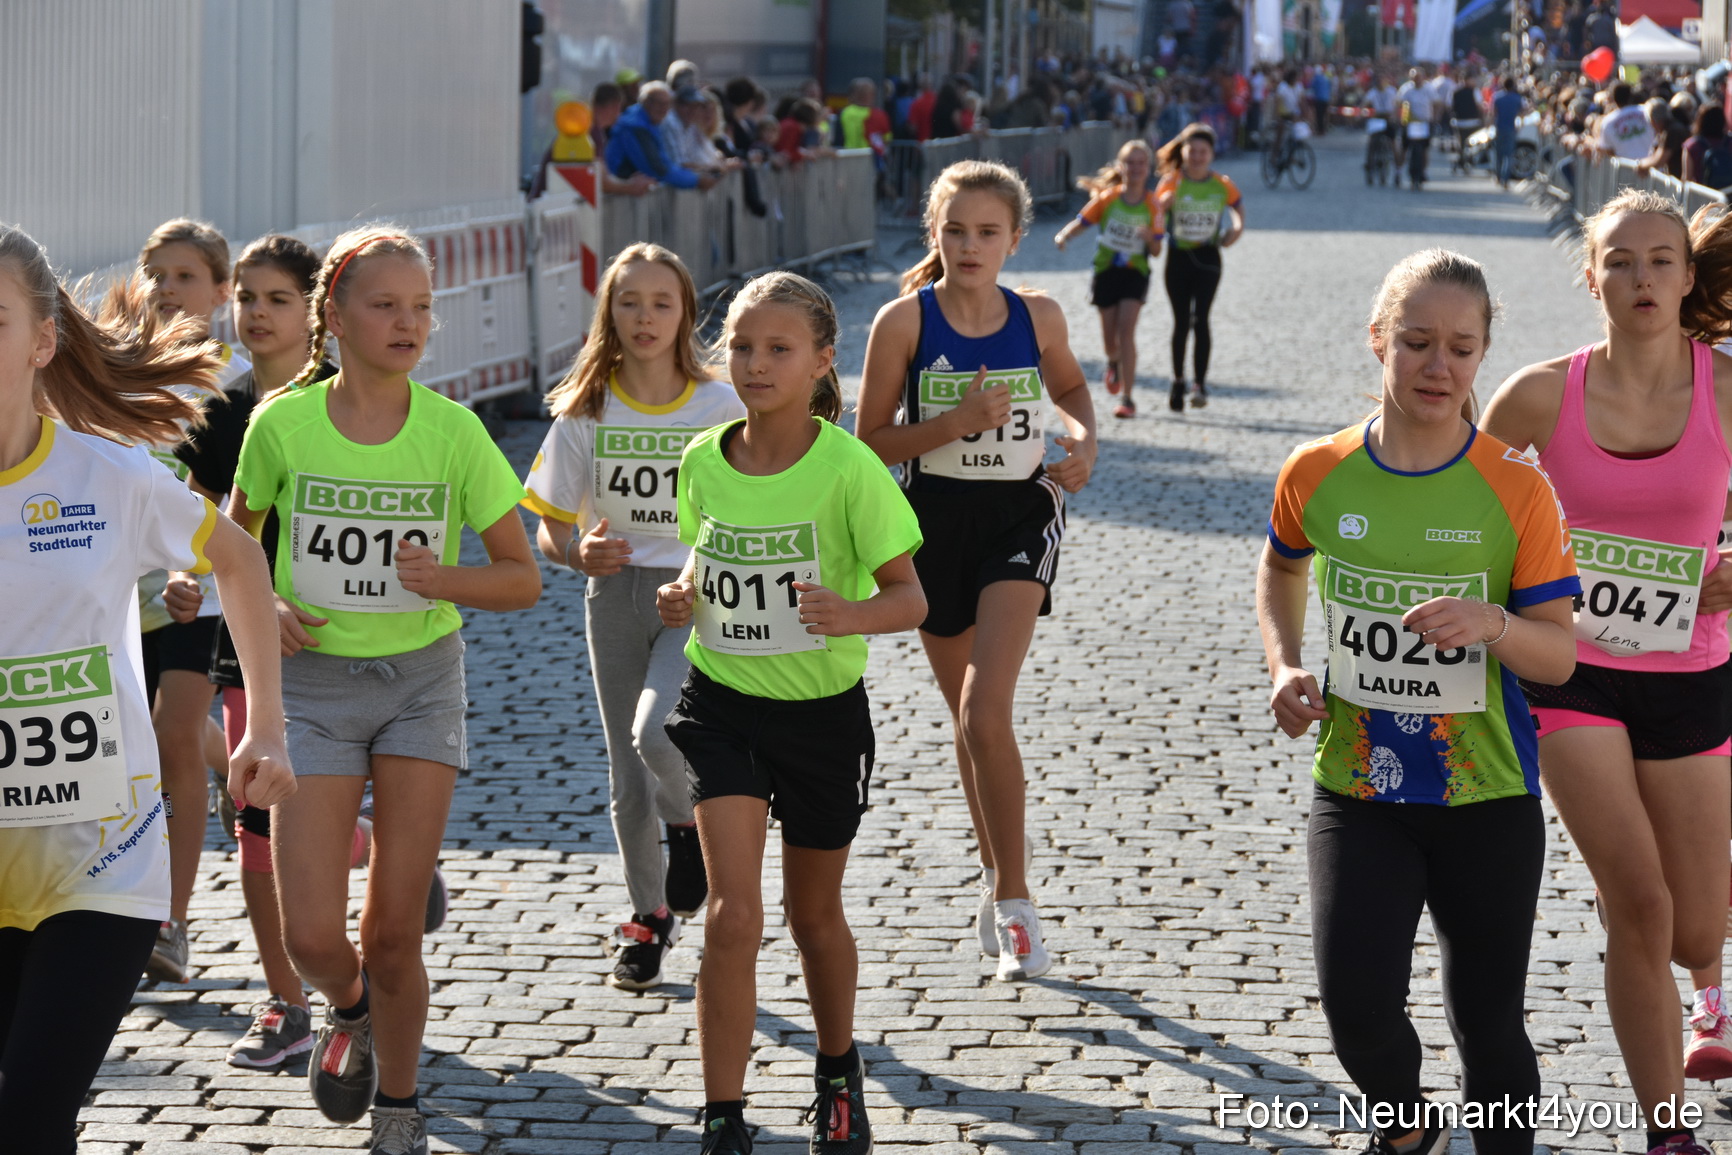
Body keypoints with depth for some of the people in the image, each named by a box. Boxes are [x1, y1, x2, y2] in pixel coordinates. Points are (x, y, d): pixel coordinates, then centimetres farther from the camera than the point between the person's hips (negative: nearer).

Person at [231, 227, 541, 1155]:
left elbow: (523, 579, -1)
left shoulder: (452, 430, -8)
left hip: (421, 678, 0)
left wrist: (442, 578, -20)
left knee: (395, 931, 1)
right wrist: (263, 603, -8)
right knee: (311, 933, -8)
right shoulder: (282, 424, -7)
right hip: (313, 680, 0)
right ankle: (349, 1010, 29)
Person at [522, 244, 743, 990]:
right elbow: (549, 529, 3)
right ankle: (647, 918, 25)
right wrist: (579, 553, -19)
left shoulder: (720, 406, -3)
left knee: (655, 734, -25)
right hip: (616, 594, 2)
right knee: (627, 770, 7)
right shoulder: (586, 411, 0)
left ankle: (691, 826, 8)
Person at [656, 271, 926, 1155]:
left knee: (814, 915, 16)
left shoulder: (847, 469, -17)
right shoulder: (704, 461, -4)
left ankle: (838, 1075, 42)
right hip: (722, 706, 2)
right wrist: (684, 598, -7)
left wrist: (851, 616, -33)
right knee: (733, 912, -12)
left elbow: (910, 598, -13)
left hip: (822, 713, -2)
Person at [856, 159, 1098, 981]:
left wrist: (1083, 441, -1)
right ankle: (1000, 885, 33)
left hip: (1019, 517, -1)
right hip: (936, 518, 1)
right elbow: (871, 441, -7)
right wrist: (957, 422, -21)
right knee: (969, 719, 14)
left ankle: (1010, 900, -7)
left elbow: (1070, 390, 20)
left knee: (985, 711, -17)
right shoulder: (905, 319, -8)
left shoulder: (1039, 317, -2)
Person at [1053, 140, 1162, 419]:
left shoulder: (1152, 204, -4)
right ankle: (1114, 362, 47)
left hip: (1135, 272, -1)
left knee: (1126, 330, -17)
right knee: (1109, 336, 7)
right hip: (1106, 270, 1)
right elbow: (1082, 221, -5)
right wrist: (1063, 236, -25)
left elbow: (1156, 249, -2)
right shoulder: (1108, 197, -4)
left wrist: (1149, 237, -24)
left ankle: (1128, 399, -14)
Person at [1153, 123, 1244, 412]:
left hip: (1207, 257, -1)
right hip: (1178, 257, 1)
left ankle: (1200, 384, -10)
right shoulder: (1172, 182, -3)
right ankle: (1178, 381, 22)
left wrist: (1236, 229, 1)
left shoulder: (1222, 184, 0)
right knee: (1181, 322, 7)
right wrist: (1164, 202, -31)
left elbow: (1238, 206, 19)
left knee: (1200, 319, -13)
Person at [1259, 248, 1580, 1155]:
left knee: (1488, 1019, 7)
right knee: (1356, 1002, -12)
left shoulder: (1517, 490, -9)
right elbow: (1281, 570, 19)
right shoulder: (1318, 475, -3)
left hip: (1487, 797, -1)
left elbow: (1559, 654, -7)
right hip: (1356, 785, 1)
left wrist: (1491, 625, -28)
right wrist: (1284, 667, 3)